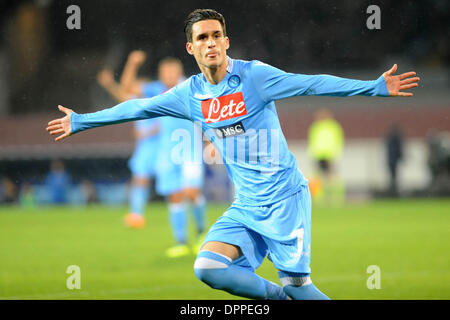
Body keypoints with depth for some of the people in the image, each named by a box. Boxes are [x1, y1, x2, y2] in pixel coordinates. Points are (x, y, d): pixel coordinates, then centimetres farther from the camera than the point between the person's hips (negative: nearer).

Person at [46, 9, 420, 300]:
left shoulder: (254, 76, -10)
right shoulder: (189, 94, 5)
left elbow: (311, 84, -16)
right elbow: (137, 108, 17)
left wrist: (375, 86, -25)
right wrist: (80, 122, 24)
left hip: (285, 198, -5)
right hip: (246, 207, 5)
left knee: (297, 284, -10)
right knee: (208, 267, -12)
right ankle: (278, 296, 7)